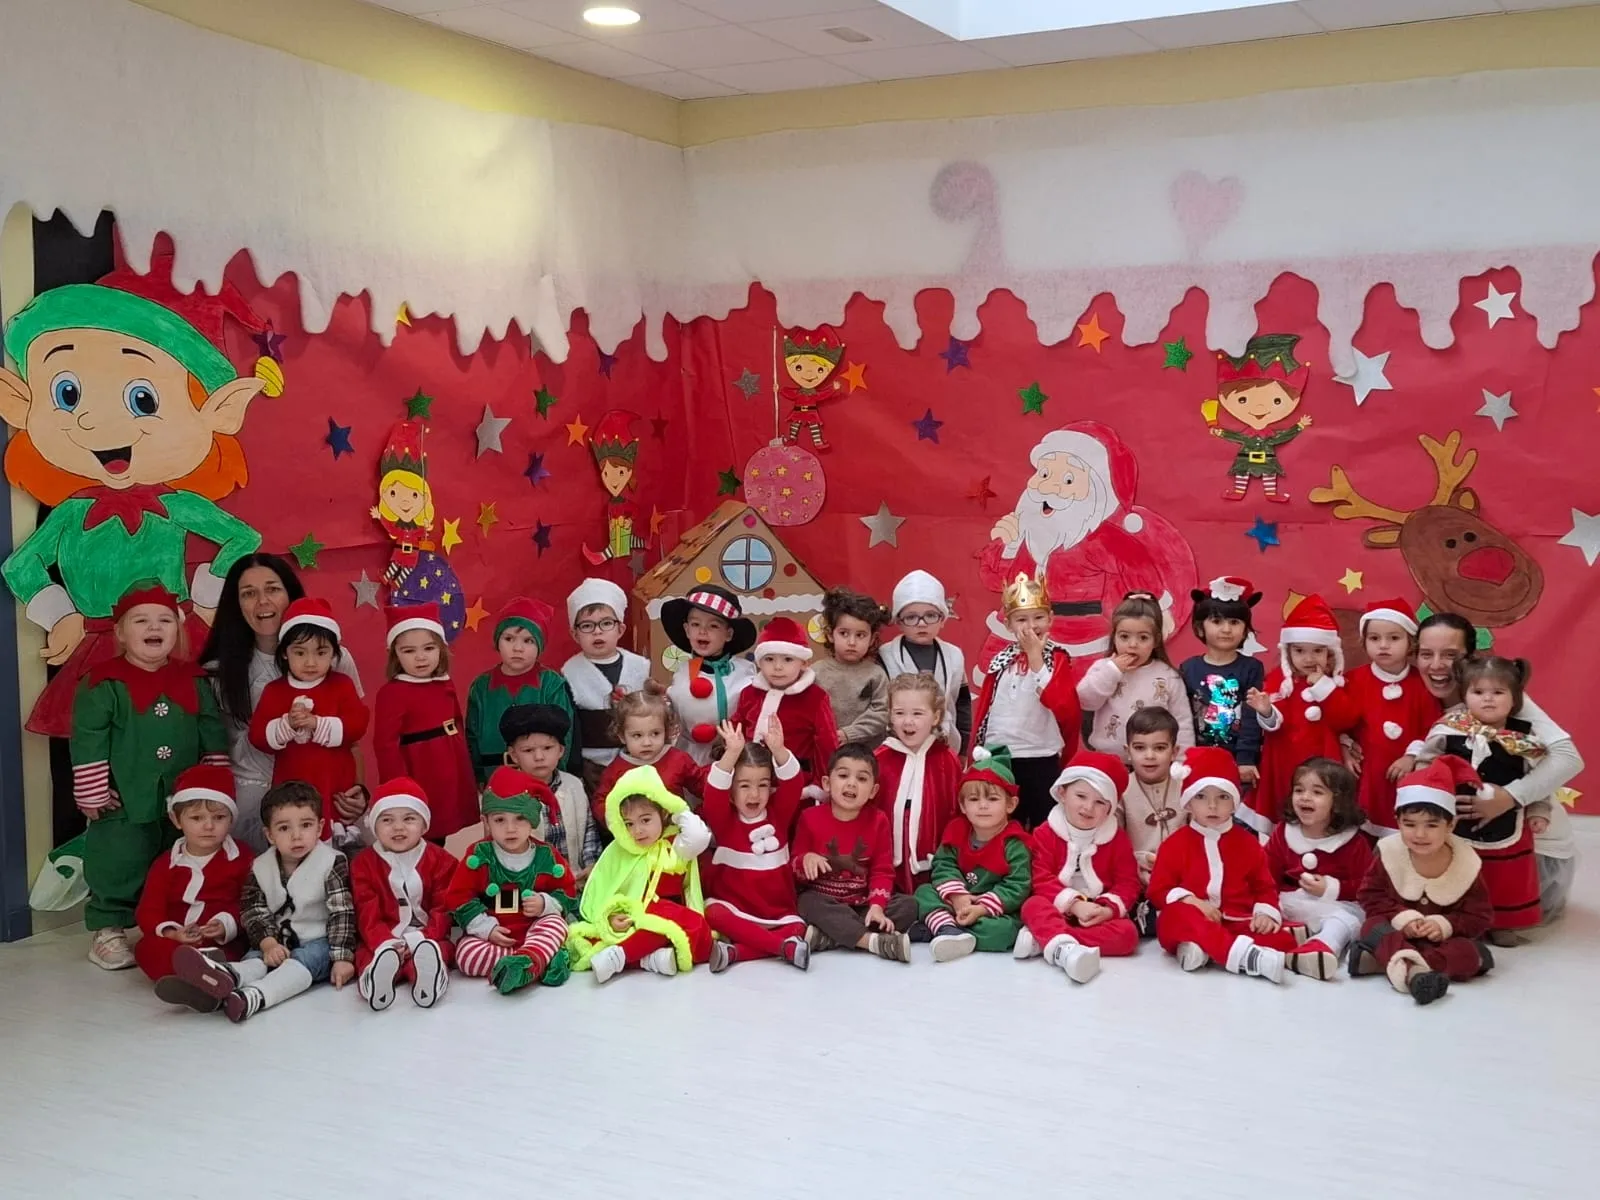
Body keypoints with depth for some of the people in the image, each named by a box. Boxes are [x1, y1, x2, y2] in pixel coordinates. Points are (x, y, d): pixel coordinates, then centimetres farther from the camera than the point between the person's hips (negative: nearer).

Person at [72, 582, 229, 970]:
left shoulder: (193, 681, 6)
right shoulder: (103, 684, -8)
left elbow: (213, 735, 10)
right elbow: (87, 744, -10)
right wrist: (93, 796, -12)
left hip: (185, 802, 4)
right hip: (124, 805, -4)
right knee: (117, 868, -1)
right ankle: (108, 929, 15)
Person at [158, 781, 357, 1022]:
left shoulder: (332, 863, -8)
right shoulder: (261, 867, 5)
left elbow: (342, 913, -13)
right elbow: (254, 911, 0)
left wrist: (342, 958, -22)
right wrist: (268, 943, -19)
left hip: (318, 941, -3)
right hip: (277, 942, 4)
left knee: (302, 961, -33)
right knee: (255, 959, -26)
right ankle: (224, 977, -61)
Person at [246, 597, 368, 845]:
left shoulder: (341, 685, 1)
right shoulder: (275, 690, 4)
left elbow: (357, 725, -11)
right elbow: (257, 735, -3)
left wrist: (317, 724, -22)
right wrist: (287, 725, -21)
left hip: (336, 786, -1)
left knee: (343, 843, 3)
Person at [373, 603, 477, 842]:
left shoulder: (445, 685, 9)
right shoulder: (392, 692, -13)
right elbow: (386, 744, -18)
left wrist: (467, 775, 16)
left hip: (450, 778, 7)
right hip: (419, 778, -7)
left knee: (438, 844, 15)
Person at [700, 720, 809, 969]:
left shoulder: (778, 814, 4)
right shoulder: (724, 820, -1)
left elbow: (792, 783, -11)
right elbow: (715, 791, -20)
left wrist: (778, 751, -31)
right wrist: (732, 754, -36)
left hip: (777, 913, 2)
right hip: (735, 910, -2)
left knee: (797, 928, -27)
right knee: (714, 914, -33)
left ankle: (735, 951, -34)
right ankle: (783, 946, -37)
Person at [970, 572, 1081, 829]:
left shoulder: (1058, 659, -3)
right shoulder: (1000, 661, 5)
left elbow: (1063, 706, -19)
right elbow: (982, 709, 10)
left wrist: (1036, 657, -16)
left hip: (1042, 760, -3)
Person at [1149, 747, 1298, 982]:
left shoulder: (1247, 843, 14)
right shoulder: (1175, 843, 7)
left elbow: (1264, 886, 16)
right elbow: (1159, 890, 3)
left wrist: (1265, 913, -5)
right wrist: (1191, 901, -15)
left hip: (1238, 923, 3)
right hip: (1193, 922, -2)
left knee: (1282, 939, -24)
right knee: (1176, 915, -37)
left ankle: (1203, 949, -39)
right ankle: (1247, 956, -55)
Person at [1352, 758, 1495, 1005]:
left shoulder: (1466, 864, -12)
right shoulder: (1389, 853, -11)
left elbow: (1480, 917, -7)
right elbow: (1370, 896, -4)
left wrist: (1445, 925, -24)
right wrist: (1400, 917, -21)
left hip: (1443, 939, 0)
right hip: (1397, 932, 0)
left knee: (1471, 953, -29)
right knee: (1373, 927, -29)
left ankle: (1388, 960, -42)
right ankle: (1413, 971, -58)